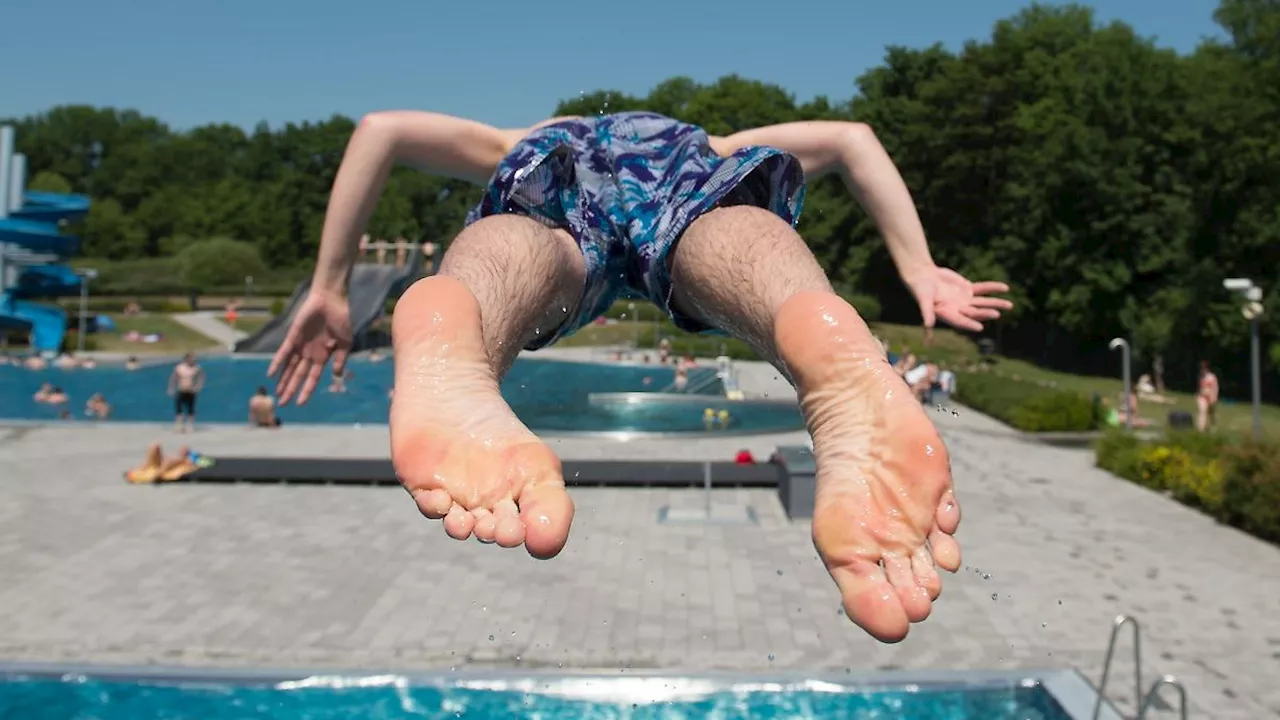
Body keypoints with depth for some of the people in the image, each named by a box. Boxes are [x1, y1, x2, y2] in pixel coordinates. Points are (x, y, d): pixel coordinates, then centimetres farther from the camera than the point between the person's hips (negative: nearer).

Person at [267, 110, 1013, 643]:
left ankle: (447, 357, -60)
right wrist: (919, 272, 29)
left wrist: (331, 287, 32)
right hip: (688, 167, 0)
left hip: (563, 162, 1)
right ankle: (842, 376, -59)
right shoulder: (714, 146, 48)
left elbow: (381, 129, 35)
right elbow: (851, 137, 36)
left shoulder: (527, 142, 47)